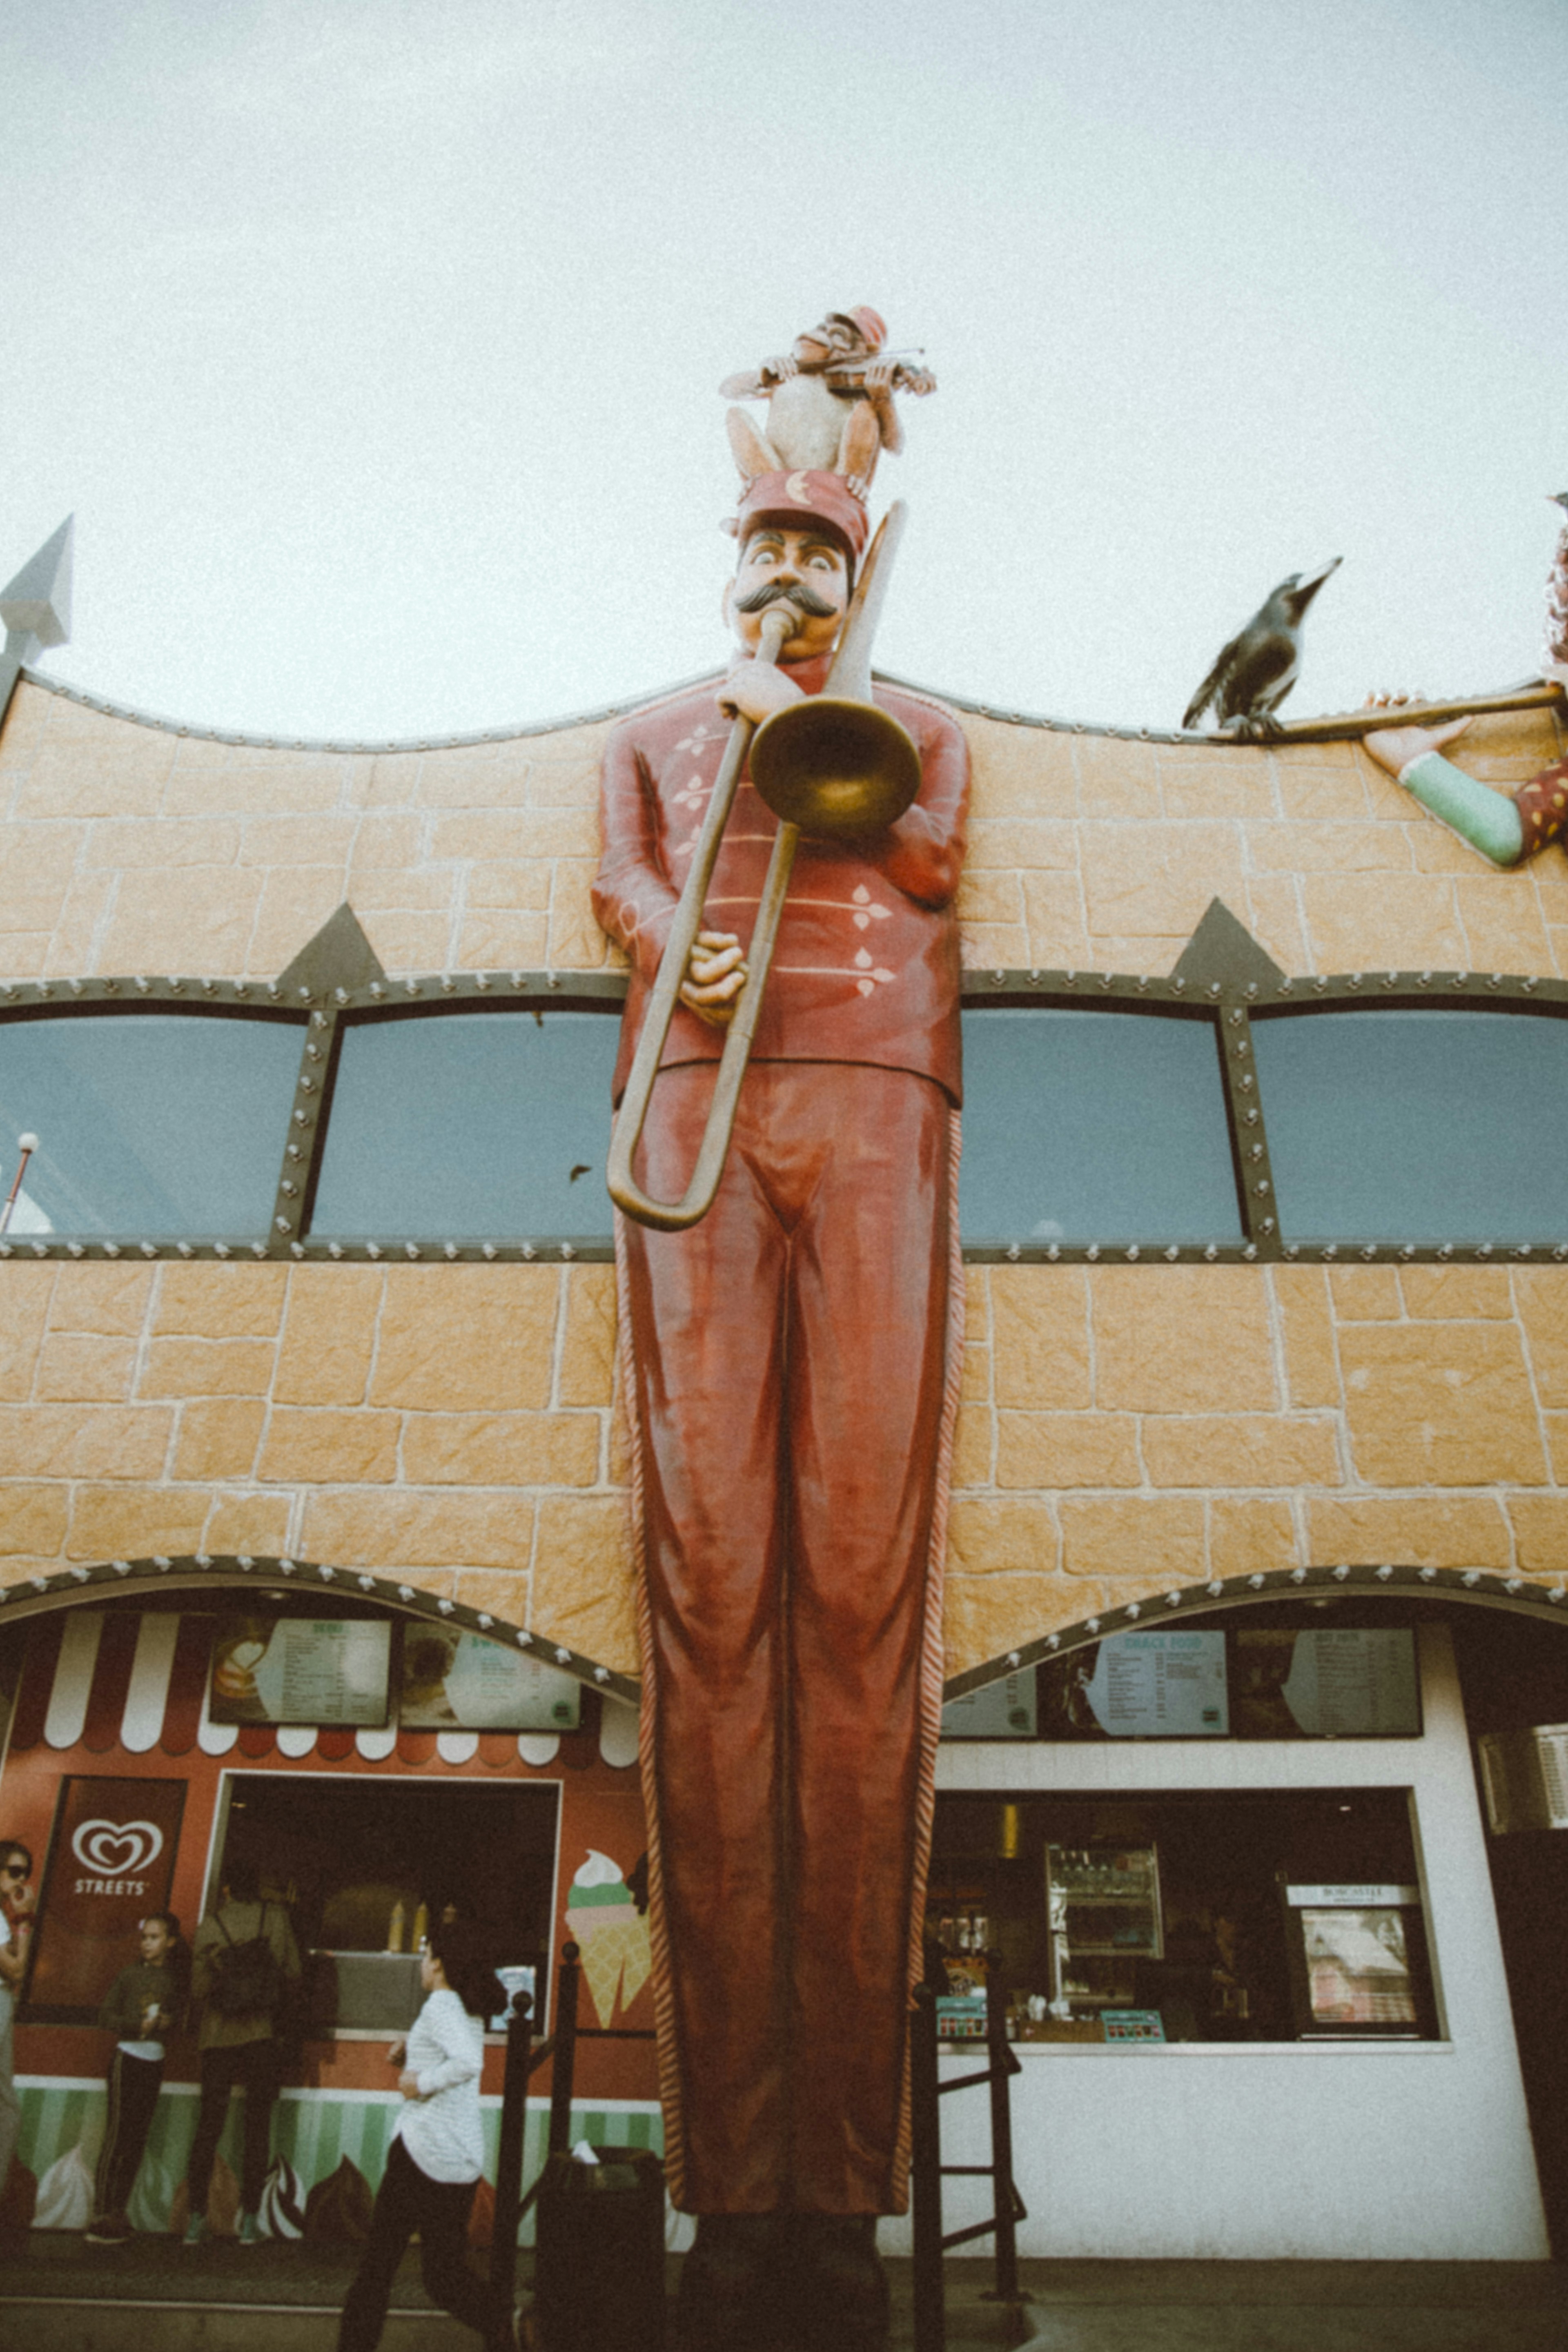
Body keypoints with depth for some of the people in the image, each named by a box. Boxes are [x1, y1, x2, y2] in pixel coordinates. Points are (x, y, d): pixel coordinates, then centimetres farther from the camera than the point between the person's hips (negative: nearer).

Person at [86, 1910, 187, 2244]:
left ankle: (118, 2211, 14)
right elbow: (106, 2015, -3)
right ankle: (101, 2214, -3)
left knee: (138, 2138, 5)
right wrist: (139, 2025, -17)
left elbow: (182, 2017, 8)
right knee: (118, 2132, -7)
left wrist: (169, 2023, -14)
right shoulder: (130, 1974, 0)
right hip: (128, 2056, -3)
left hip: (154, 2060, 3)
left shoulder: (176, 1979, 6)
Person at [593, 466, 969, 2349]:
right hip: (699, 1091, 1)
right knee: (709, 1576, -13)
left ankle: (845, 2177, -8)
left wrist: (798, 734, 7)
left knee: (863, 1581, -13)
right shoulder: (655, 735, 34)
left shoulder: (917, 725, 31)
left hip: (872, 1086, 0)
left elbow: (930, 854, 11)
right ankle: (731, 2179, -8)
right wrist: (678, 944, -6)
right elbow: (621, 876, 15)